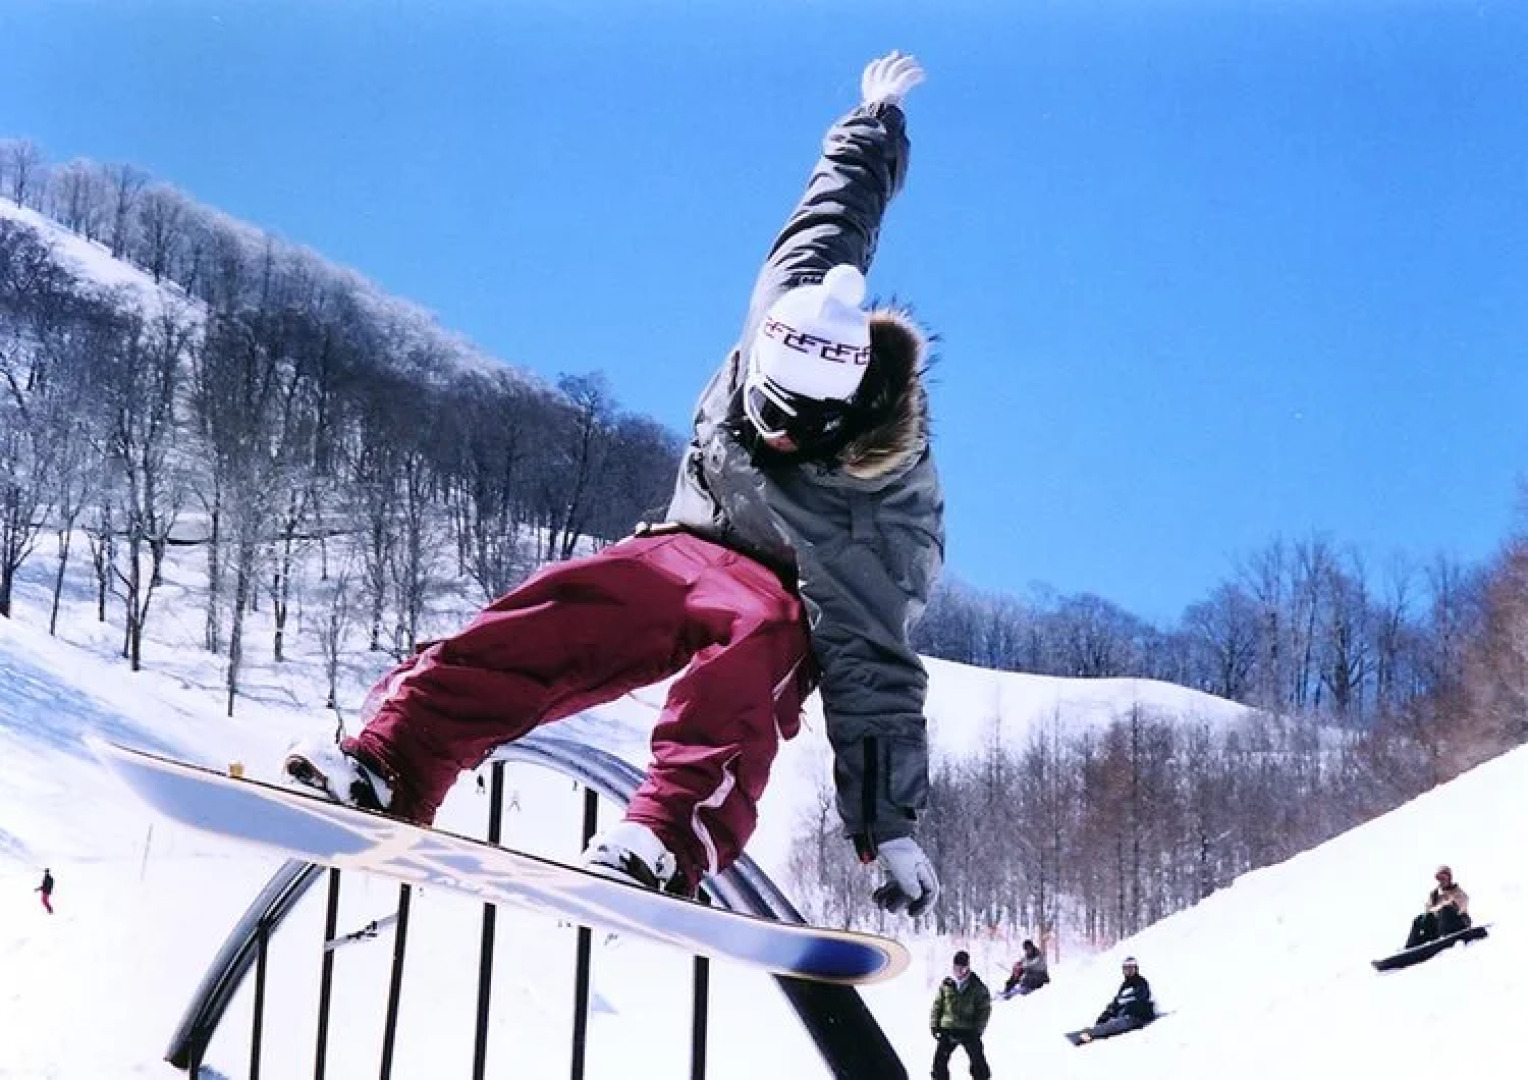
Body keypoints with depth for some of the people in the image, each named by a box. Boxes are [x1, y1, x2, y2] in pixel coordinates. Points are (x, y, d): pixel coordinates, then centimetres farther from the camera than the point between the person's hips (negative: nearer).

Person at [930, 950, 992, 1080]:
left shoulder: (977, 986, -3)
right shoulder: (946, 984, 3)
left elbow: (985, 1008, -1)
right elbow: (937, 1004, 9)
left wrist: (978, 1028, -7)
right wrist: (934, 1024, 3)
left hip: (969, 1031, -2)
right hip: (948, 1029, 2)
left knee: (977, 1060, -2)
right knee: (940, 1059, 0)